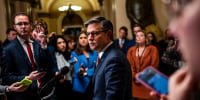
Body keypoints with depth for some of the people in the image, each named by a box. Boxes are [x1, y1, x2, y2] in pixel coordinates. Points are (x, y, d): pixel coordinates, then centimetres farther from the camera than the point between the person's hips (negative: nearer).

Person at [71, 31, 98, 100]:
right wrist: (80, 71, -31)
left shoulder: (94, 53, 11)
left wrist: (86, 72, -12)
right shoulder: (74, 53, 2)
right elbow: (76, 70, -10)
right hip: (80, 86, -2)